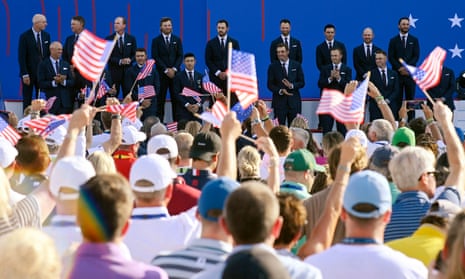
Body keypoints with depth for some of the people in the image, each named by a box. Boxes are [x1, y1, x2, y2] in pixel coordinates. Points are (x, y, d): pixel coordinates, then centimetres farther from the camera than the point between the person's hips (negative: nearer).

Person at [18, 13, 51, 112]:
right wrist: (25, 74, -16)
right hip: (29, 72, -4)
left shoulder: (46, 36, 7)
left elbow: (48, 53, 11)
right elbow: (21, 57, -10)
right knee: (27, 100, 3)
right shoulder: (25, 36, -8)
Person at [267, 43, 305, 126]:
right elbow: (270, 85, 2)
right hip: (279, 101, -1)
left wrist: (292, 85, -14)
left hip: (294, 101, 1)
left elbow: (302, 82, 6)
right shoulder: (273, 67, 5)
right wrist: (280, 91, -16)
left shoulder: (296, 65, 8)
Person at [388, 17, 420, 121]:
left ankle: (411, 120, -1)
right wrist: (399, 68, -11)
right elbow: (391, 57, 2)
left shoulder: (414, 40, 10)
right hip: (397, 72, 0)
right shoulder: (393, 40, 9)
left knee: (410, 97, -1)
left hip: (410, 72, 0)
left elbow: (416, 56, 2)